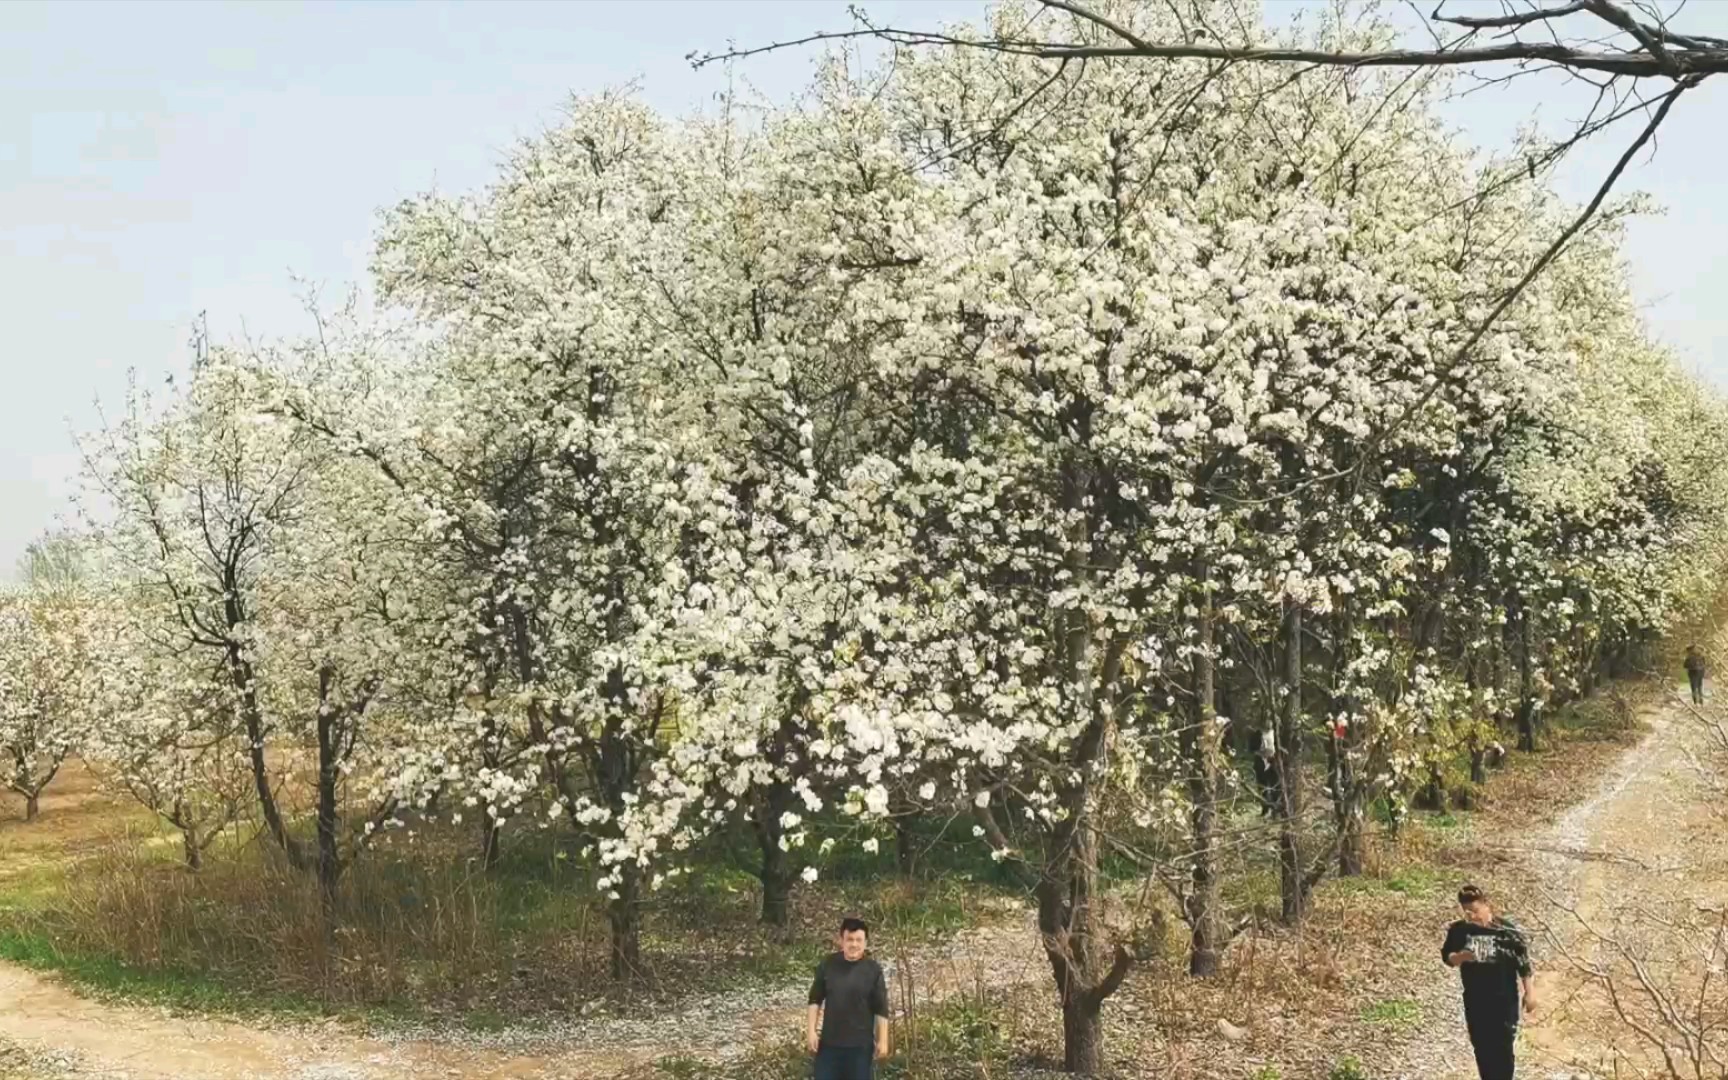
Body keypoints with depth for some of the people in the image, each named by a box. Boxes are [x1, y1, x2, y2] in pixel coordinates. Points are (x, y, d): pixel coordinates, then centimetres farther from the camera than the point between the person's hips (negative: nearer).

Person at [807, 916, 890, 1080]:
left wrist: (882, 1040, -6)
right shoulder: (828, 964, -2)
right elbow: (815, 999, 5)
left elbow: (881, 1009, -4)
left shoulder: (873, 970, -7)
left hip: (860, 1043, -2)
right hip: (829, 1040, 2)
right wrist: (812, 1030, -1)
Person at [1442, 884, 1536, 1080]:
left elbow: (1523, 962, -4)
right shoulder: (1458, 930, -5)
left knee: (1503, 1047, 0)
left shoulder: (1507, 929, -10)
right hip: (1475, 1000, 3)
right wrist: (1461, 956, -21)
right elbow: (1447, 957, 1)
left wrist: (1529, 993, -3)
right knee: (1481, 1046, 10)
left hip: (1504, 999, -3)